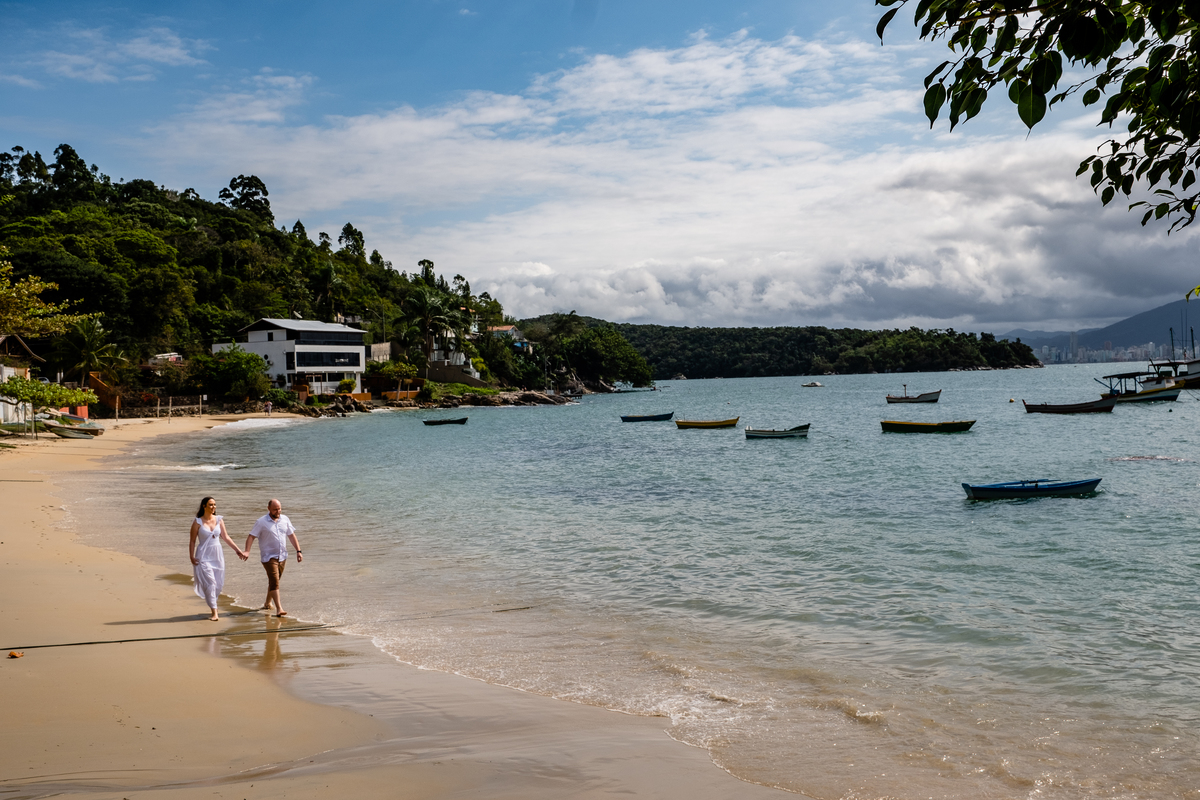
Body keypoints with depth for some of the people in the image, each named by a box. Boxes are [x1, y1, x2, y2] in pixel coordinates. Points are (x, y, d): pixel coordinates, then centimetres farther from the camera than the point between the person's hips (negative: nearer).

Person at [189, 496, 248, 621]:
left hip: (217, 555, 4)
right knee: (210, 583, -10)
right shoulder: (197, 522, -5)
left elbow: (226, 537, 10)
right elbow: (192, 541, -2)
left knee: (218, 584, 5)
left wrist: (238, 551, 8)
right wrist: (191, 557, -11)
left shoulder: (219, 520, 5)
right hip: (204, 556, -4)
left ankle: (212, 604, 27)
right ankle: (214, 612, -7)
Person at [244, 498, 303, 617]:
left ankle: (267, 603, 35)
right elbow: (251, 536, -11)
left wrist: (298, 551, 8)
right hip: (269, 556, -5)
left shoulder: (285, 520, 6)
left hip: (282, 556, 6)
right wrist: (247, 551, -25)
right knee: (274, 582, -14)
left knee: (275, 581, 16)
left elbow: (292, 536, 12)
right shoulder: (262, 522, -8)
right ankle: (279, 608, -18)